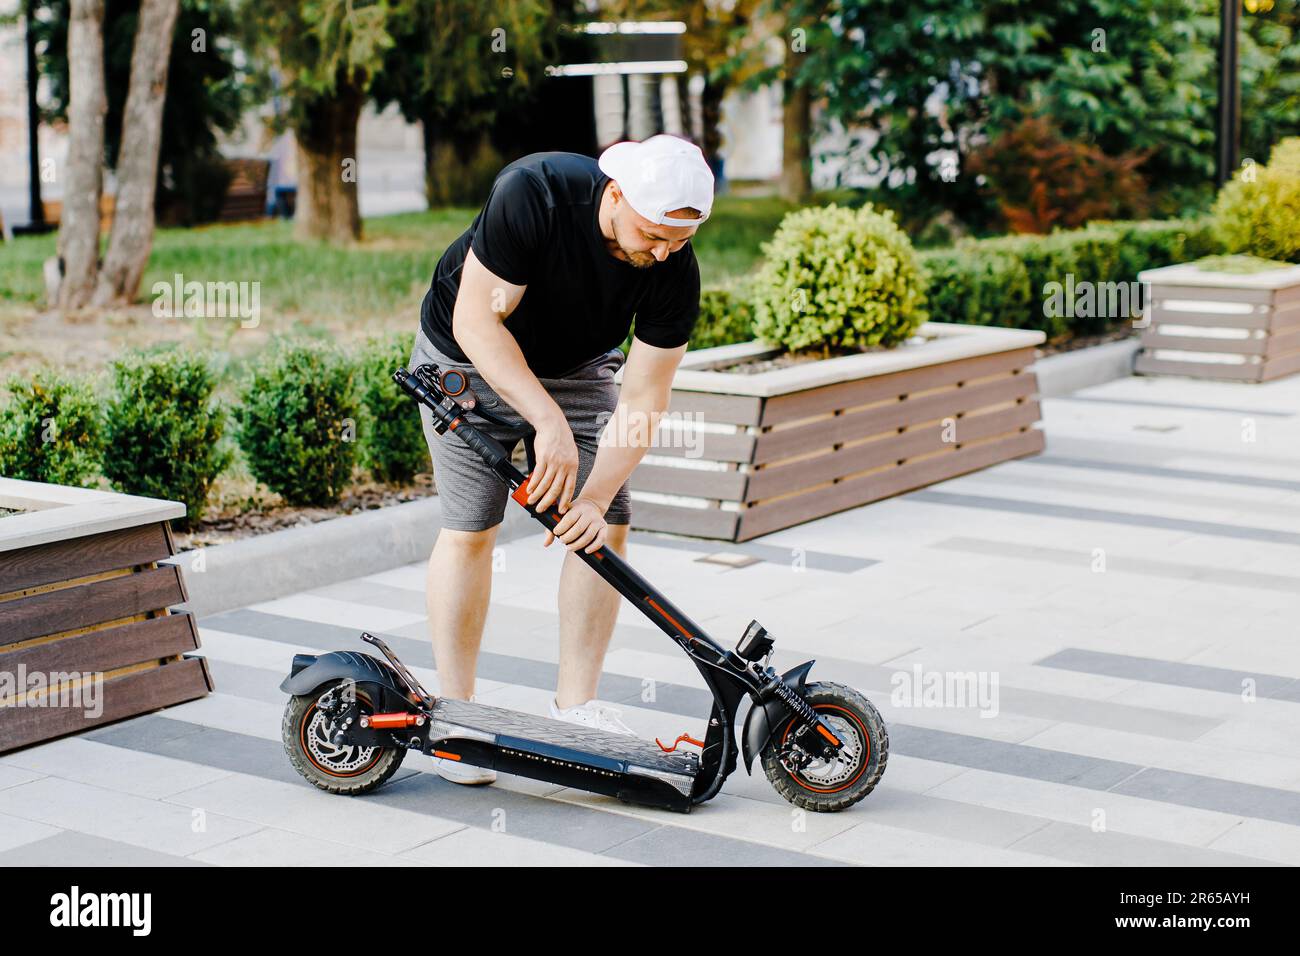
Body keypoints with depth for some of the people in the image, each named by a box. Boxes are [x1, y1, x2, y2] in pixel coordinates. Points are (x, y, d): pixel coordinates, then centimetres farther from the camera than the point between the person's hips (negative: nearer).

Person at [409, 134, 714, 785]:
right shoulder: (532, 193, -35)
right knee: (470, 528, -8)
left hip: (577, 367, 4)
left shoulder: (675, 271, -24)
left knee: (608, 528, -6)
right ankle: (454, 713, 5)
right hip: (469, 358, -3)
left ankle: (577, 705, 7)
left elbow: (642, 398, -20)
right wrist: (549, 424, -38)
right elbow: (478, 321, -31)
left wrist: (596, 496, -30)